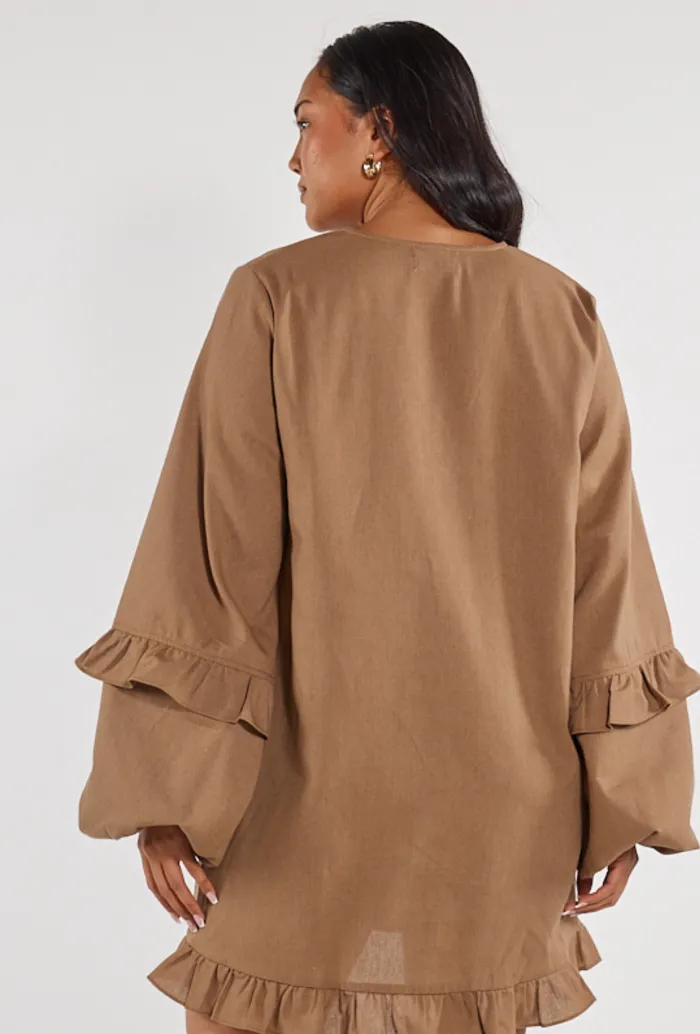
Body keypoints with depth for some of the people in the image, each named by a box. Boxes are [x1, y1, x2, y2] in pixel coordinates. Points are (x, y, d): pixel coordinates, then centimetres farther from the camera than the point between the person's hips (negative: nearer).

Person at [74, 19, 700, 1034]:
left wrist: (168, 793, -6)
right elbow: (606, 573, -1)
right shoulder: (561, 316, 0)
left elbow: (215, 554, -11)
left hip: (308, 791, -2)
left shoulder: (278, 297, -9)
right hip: (497, 806, 3)